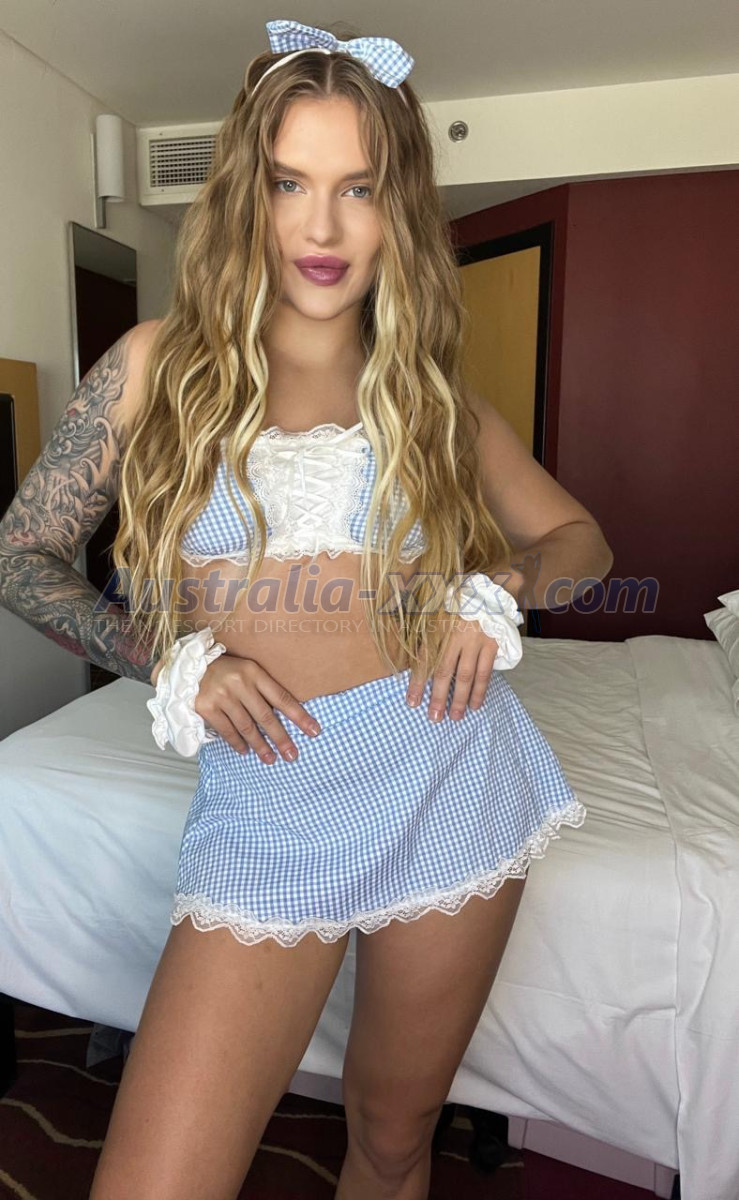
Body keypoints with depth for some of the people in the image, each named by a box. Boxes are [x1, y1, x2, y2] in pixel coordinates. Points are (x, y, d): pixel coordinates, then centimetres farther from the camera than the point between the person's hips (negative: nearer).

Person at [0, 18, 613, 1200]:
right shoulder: (162, 363, 1)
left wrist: (494, 593, -7)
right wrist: (171, 661, -9)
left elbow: (580, 538, 14)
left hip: (449, 784, 2)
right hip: (266, 811, -1)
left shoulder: (431, 390, 5)